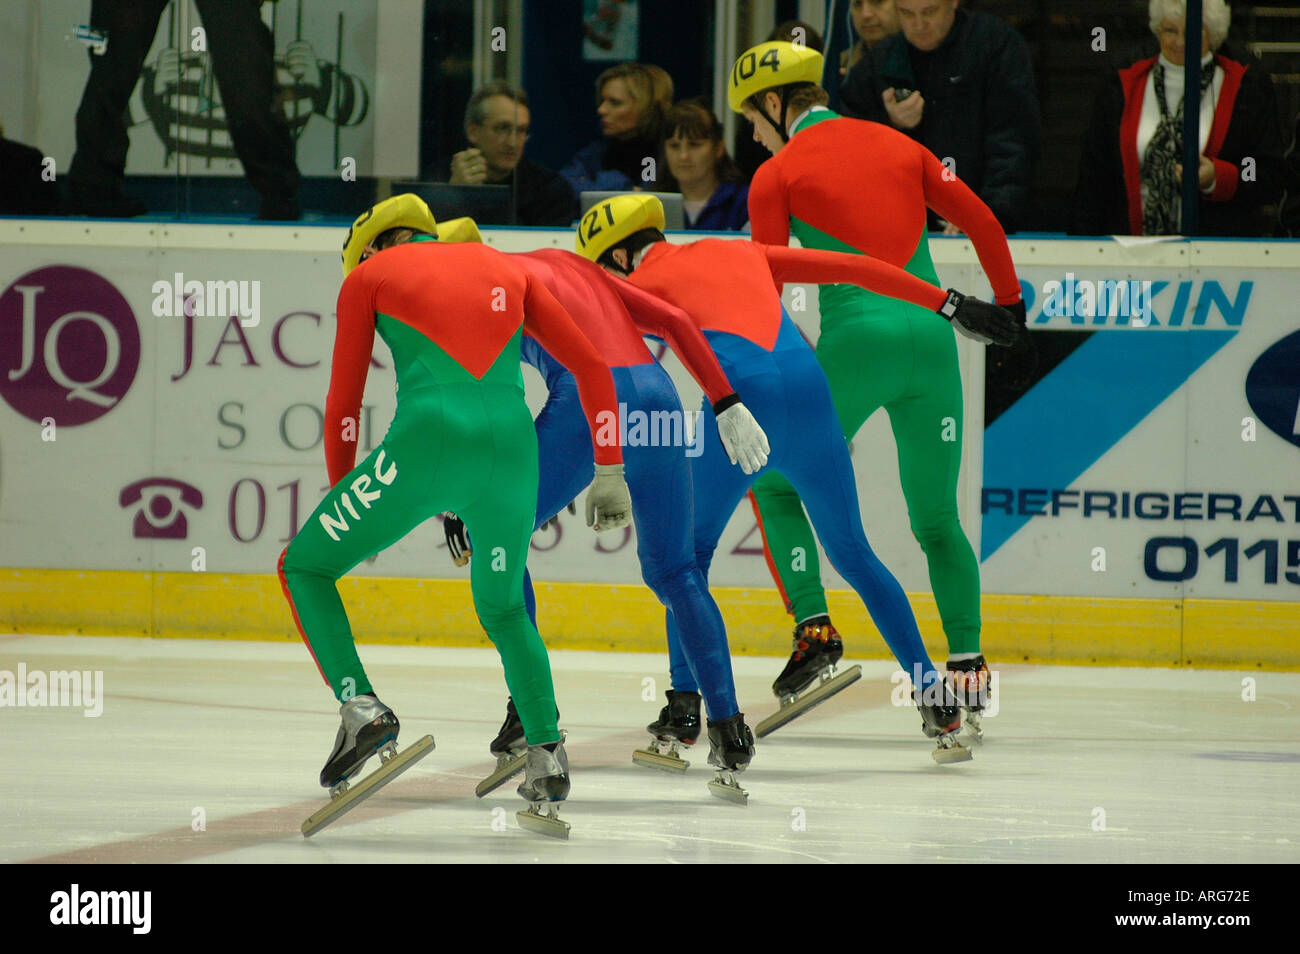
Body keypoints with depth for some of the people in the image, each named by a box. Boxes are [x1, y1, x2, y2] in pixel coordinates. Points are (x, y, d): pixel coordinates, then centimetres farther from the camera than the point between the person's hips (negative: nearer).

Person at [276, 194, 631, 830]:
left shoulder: (369, 276, 16)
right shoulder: (503, 270, 25)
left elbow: (342, 406, 15)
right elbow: (592, 368, 21)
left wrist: (345, 501, 28)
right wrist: (608, 474, 25)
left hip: (427, 441, -4)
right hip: (511, 445, 4)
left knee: (304, 567, 14)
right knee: (503, 606, 29)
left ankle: (360, 706, -6)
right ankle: (546, 751, 15)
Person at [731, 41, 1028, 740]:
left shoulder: (777, 176, 3)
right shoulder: (896, 146, 16)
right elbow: (980, 221, 13)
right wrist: (1008, 301, 26)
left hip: (854, 340, -4)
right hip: (931, 335, 4)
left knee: (775, 483, 15)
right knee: (937, 519, 14)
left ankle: (814, 627, 1)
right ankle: (968, 665, 6)